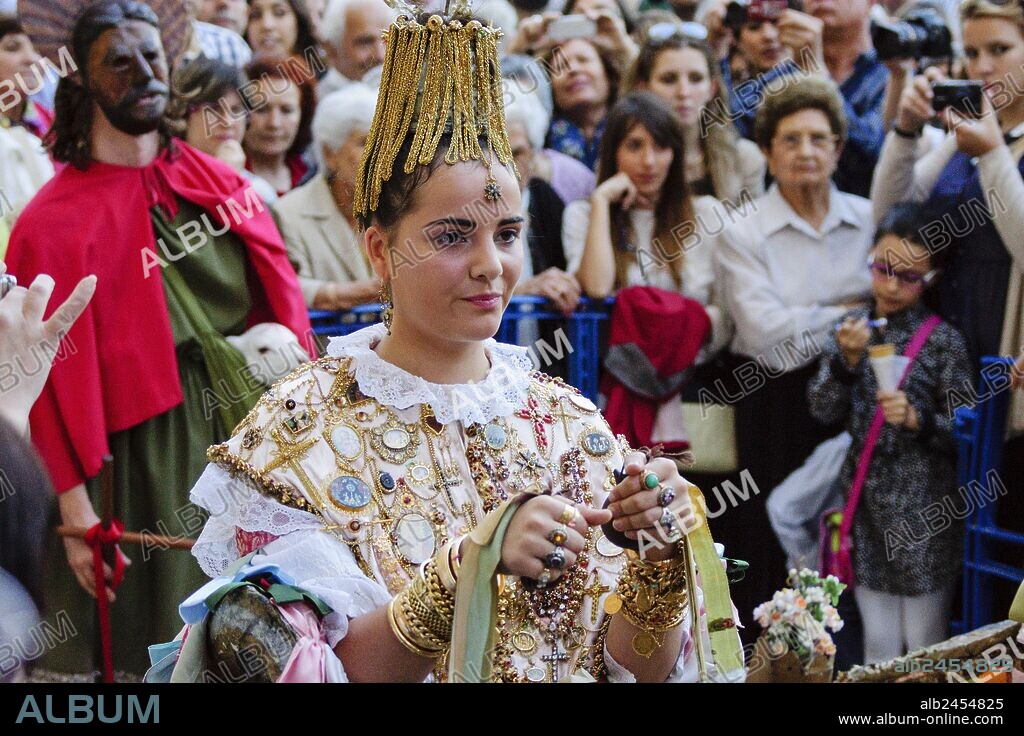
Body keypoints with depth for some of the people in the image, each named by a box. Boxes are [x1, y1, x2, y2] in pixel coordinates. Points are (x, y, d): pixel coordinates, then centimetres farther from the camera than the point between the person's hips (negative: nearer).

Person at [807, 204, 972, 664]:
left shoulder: (942, 341, -8)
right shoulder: (853, 328, 4)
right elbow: (822, 411, 0)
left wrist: (917, 419, -23)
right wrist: (847, 360, -16)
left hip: (923, 509, -3)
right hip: (865, 504, 3)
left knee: (924, 649, 5)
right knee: (878, 645, 11)